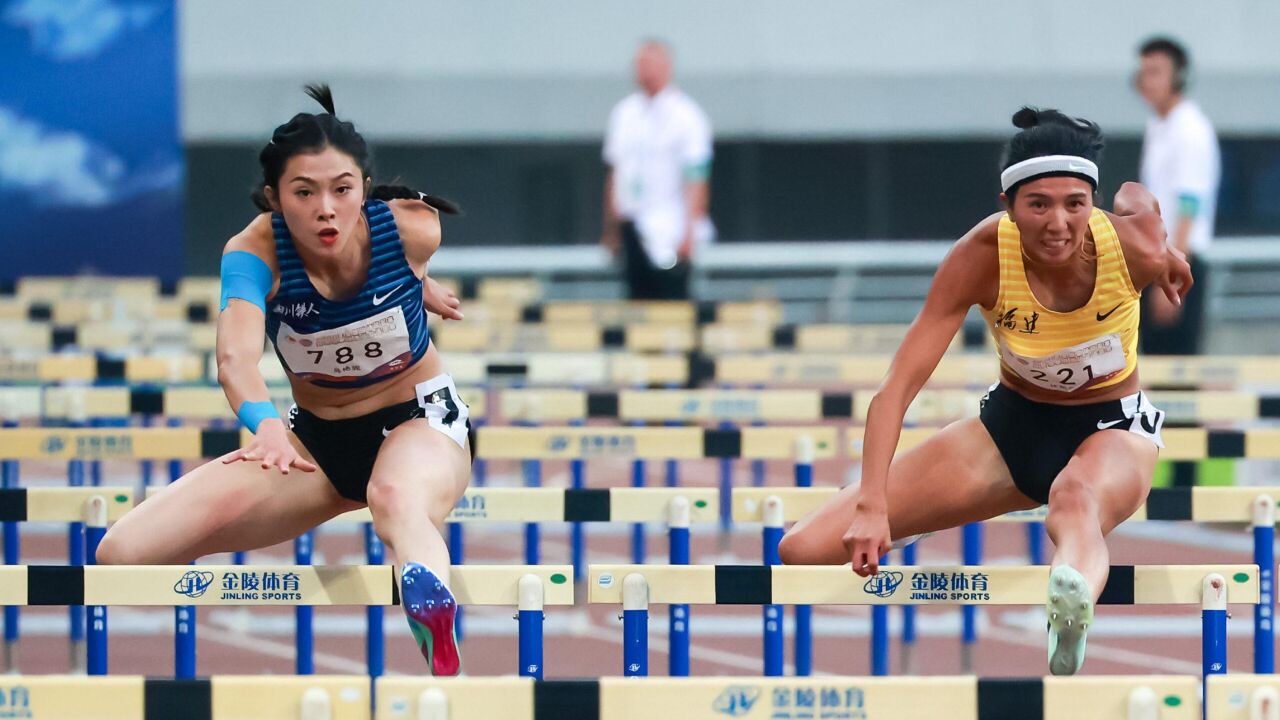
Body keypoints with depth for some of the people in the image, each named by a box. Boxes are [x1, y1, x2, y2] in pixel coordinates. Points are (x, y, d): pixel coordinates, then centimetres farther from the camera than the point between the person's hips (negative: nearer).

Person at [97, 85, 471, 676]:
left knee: (398, 500, -45)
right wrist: (266, 424, -63)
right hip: (315, 437, 3)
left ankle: (444, 667, -74)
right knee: (123, 556, -15)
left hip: (420, 422, -3)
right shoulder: (255, 251, -24)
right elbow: (236, 356, -44)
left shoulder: (412, 231, -23)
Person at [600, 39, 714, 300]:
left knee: (672, 299, -8)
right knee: (637, 296, 5)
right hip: (631, 226, 5)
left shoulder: (685, 115, -6)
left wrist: (689, 231, -15)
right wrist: (611, 227, 14)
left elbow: (696, 179, -9)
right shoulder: (624, 112, 11)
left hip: (669, 228, -5)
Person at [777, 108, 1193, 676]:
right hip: (1013, 424, 3)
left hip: (1112, 429, -3)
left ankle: (1072, 613, -83)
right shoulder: (982, 256, -25)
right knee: (804, 551, -11)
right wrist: (871, 507, -36)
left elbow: (1136, 195, 2)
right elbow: (898, 385, -26)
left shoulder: (1134, 247, -24)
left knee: (1077, 502, -47)